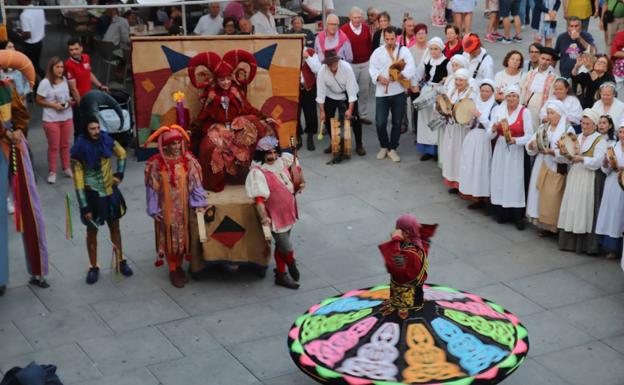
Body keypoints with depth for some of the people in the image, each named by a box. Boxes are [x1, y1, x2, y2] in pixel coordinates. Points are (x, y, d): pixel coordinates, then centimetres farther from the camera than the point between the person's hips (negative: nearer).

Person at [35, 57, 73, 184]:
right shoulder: (45, 83, -14)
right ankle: (52, 172, 15)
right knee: (53, 146, 3)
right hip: (51, 120, -5)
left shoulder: (65, 80, 4)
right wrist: (54, 105, -21)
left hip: (67, 118, 5)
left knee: (66, 145, 13)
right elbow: (39, 100, -11)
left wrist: (70, 101, -3)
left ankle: (66, 168, 28)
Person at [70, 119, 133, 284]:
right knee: (92, 231, 10)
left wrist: (119, 174, 4)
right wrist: (84, 207, -16)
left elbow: (122, 154, 13)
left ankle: (121, 261, 30)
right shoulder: (79, 150, -18)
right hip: (92, 195, -3)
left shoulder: (106, 141, -9)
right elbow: (78, 181, -15)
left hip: (110, 192, 3)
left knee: (115, 227, 15)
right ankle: (93, 267, 22)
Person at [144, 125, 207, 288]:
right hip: (166, 208, -2)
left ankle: (179, 267, 30)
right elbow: (152, 187, -8)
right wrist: (154, 210, -9)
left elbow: (195, 183, -5)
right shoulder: (156, 163, -12)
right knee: (169, 237, 6)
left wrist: (198, 203, -11)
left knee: (182, 236, 12)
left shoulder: (188, 160, -6)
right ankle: (173, 270, 19)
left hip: (183, 207, 2)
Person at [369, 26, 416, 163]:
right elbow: (372, 68, -3)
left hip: (398, 92, 0)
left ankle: (392, 149, 21)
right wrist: (379, 77, -23)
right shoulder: (378, 52, 3)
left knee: (397, 122, 7)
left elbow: (411, 68, -11)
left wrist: (399, 75, -27)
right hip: (382, 93, 0)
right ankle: (384, 146, 22)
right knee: (380, 123, -2)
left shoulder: (404, 50, 0)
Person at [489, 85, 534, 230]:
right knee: (500, 181, 3)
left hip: (517, 153, -3)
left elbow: (529, 136, -9)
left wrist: (515, 140, -26)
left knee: (516, 183, -5)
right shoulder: (498, 111, 5)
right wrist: (494, 129, -19)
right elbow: (491, 136, 4)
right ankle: (502, 213, 14)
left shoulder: (525, 112, -5)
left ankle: (518, 216, 1)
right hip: (500, 152, 3)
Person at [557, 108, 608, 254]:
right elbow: (570, 160, 12)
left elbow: (597, 162, -15)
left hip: (588, 179, -6)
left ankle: (586, 244, -2)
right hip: (573, 177, 6)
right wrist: (565, 155, -9)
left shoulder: (600, 141, -3)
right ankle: (569, 241, 10)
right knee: (571, 207, 4)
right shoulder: (577, 138, 15)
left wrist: (582, 159, -30)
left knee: (585, 209, -7)